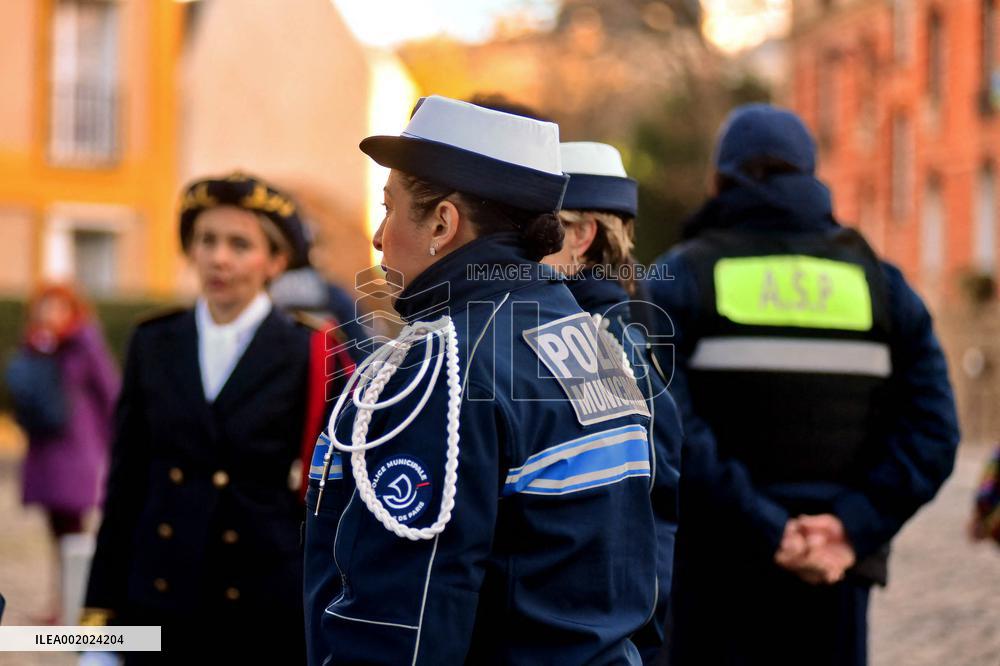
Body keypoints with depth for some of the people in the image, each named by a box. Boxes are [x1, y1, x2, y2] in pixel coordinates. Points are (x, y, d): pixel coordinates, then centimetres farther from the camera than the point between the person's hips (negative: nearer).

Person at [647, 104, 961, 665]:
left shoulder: (682, 279, 0)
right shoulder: (879, 282, 8)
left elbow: (669, 431, -16)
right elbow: (932, 433, -4)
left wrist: (763, 530, -16)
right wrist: (854, 528, -10)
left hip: (716, 569, -2)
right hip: (835, 577, 2)